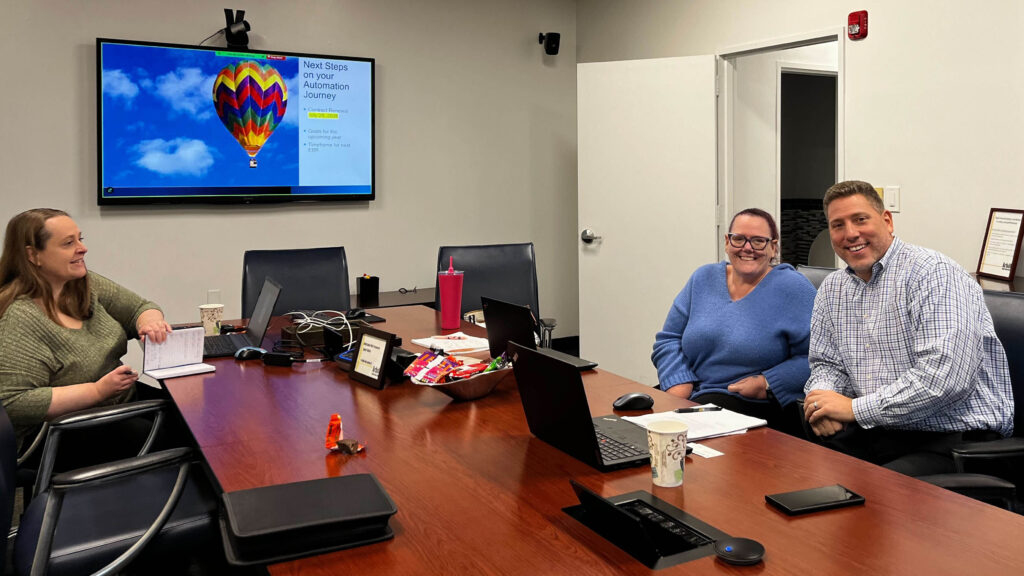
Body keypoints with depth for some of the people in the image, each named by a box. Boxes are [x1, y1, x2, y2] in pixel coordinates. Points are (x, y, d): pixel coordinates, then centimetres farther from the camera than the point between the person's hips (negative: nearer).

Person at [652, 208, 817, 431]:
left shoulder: (793, 288, -1)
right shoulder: (703, 279, 13)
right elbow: (669, 340, 12)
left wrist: (767, 384, -17)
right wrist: (679, 388, -5)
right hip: (691, 394, 5)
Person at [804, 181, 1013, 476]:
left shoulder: (934, 272, -13)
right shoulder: (832, 289, 11)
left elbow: (946, 377, -24)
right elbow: (827, 364, 17)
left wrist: (856, 408, -19)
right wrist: (823, 403, -8)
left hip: (957, 435, -6)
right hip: (879, 432, 7)